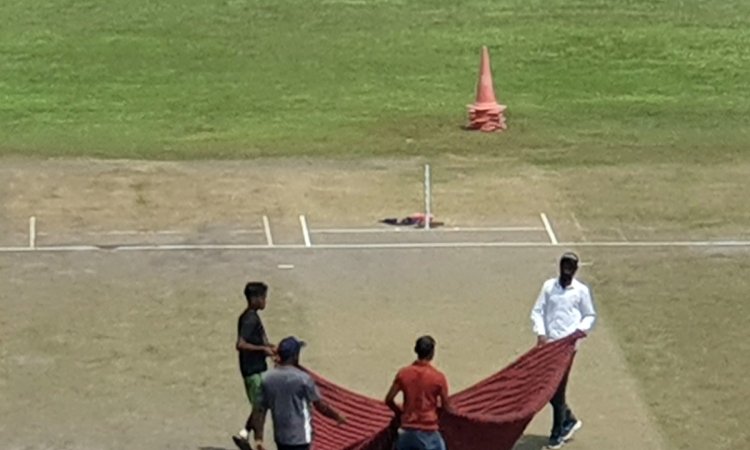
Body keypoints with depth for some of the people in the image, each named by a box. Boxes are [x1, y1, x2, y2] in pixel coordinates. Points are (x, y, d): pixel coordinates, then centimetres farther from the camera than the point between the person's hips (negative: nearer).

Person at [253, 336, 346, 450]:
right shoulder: (302, 378, -18)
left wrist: (258, 439, 4)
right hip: (299, 437, -6)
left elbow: (261, 410, 0)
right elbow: (320, 405, -10)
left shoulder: (267, 378, -3)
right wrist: (337, 416, 8)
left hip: (280, 436, 6)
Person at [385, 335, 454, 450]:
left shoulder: (403, 373, -1)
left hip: (407, 431, 4)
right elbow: (446, 407, -4)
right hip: (428, 433, -4)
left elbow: (389, 399, 0)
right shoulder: (438, 377, -10)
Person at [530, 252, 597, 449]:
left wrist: (582, 328, -10)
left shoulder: (581, 290, 1)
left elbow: (590, 315, 10)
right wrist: (540, 332, -11)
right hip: (548, 344, 3)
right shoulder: (548, 286, 6)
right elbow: (537, 311, 4)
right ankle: (569, 420, 29)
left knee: (557, 389, -3)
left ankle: (557, 434, 8)